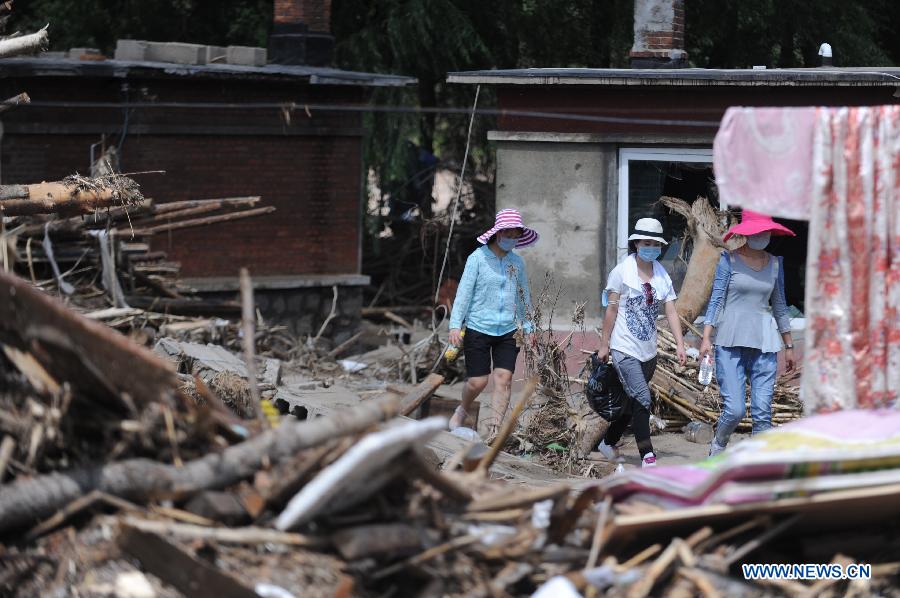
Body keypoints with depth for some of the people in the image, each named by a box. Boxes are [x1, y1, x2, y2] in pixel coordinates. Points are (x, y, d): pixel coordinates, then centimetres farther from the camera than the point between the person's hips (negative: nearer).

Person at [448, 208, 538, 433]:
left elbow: (524, 295, 16)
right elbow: (464, 291, -6)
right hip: (478, 328, -3)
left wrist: (527, 327, 16)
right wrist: (455, 324, -11)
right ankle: (462, 411, 29)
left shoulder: (517, 262, 7)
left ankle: (496, 427, -4)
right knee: (478, 381, -1)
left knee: (504, 378, -8)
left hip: (508, 331, 3)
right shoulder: (478, 258, -5)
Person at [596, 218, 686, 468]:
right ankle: (647, 456, -15)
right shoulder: (622, 272, -7)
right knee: (642, 399, -16)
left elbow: (671, 311, 3)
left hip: (648, 351, 6)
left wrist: (680, 344, -7)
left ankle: (608, 442, 34)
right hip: (625, 348, -6)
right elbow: (612, 309, -4)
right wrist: (604, 344, -3)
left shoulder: (662, 276, 7)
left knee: (633, 401, 14)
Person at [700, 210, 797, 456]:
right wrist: (706, 338, -12)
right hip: (731, 343, -3)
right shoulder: (729, 260, -1)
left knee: (762, 412, -2)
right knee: (734, 410, -9)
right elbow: (716, 300, -3)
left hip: (764, 344, 3)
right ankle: (719, 443, 22)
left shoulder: (775, 263, 11)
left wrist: (789, 346, 20)